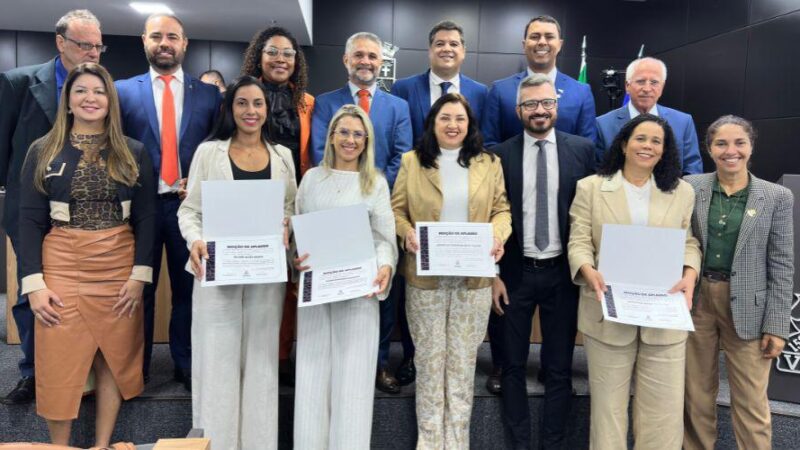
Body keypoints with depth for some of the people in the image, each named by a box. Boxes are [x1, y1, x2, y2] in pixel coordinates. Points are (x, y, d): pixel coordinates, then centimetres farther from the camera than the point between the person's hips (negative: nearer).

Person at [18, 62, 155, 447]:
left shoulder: (132, 153, 5)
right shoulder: (44, 151, 4)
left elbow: (145, 217, 2)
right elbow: (30, 220, 1)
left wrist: (140, 274, -7)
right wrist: (33, 282, -8)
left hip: (119, 268, 1)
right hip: (62, 267, -1)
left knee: (114, 358, 8)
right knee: (60, 362, 4)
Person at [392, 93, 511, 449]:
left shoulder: (489, 163, 8)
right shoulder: (412, 161, 5)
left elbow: (501, 208, 8)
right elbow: (397, 210, 4)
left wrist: (499, 236, -12)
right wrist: (408, 234, -15)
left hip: (475, 277, 1)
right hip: (425, 276, -1)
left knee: (463, 360, 7)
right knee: (429, 358, 7)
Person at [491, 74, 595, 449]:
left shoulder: (582, 149, 0)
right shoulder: (500, 155, -1)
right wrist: (493, 275, -3)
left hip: (563, 272, 0)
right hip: (516, 273, 0)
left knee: (559, 368, 10)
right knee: (513, 365, 12)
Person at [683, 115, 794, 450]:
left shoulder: (777, 197, -1)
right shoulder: (690, 187, 0)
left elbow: (781, 266, -1)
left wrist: (776, 325, -4)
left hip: (747, 307, -1)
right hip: (695, 301, 1)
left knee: (751, 403, 6)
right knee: (697, 394, 13)